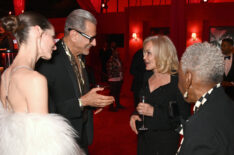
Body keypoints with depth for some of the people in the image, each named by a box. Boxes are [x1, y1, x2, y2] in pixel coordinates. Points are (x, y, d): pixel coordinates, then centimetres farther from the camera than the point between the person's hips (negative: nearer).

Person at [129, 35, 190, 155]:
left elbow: (184, 117, -18)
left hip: (165, 141, -6)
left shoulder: (177, 81, -17)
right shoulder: (147, 76, 3)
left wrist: (154, 112, -23)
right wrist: (135, 114, -3)